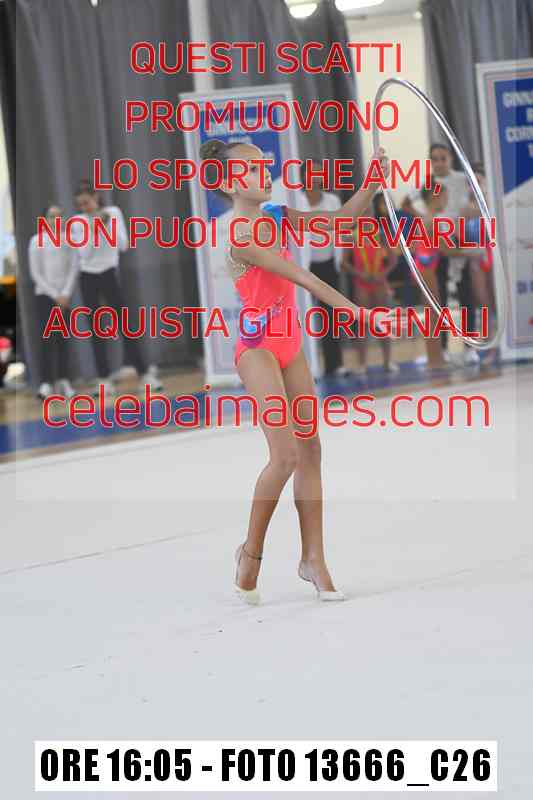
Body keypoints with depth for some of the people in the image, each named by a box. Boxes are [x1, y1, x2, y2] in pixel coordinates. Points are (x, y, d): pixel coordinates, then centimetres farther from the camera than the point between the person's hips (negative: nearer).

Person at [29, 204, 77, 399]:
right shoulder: (37, 241, -1)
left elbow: (74, 268, 4)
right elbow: (35, 274, -3)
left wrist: (65, 294, -6)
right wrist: (55, 295, -7)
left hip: (65, 295, 3)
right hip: (45, 295, -3)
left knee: (63, 339, 1)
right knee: (47, 339, -10)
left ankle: (63, 381, 3)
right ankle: (46, 384, -15)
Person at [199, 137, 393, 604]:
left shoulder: (277, 217, 8)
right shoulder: (239, 234, -16)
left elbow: (342, 219, 9)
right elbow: (300, 277, -23)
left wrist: (373, 182, -7)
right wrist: (354, 311, -27)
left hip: (290, 344, 8)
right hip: (258, 346, -8)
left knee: (309, 448, 5)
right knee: (285, 453, -14)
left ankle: (313, 558, 11)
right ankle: (251, 551, 4)